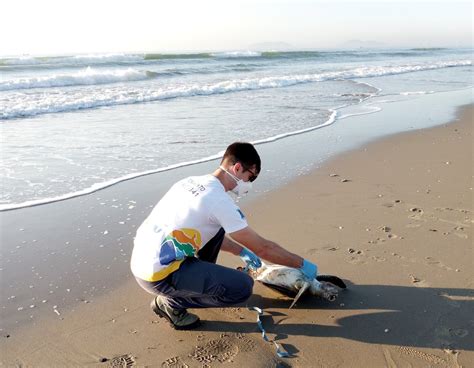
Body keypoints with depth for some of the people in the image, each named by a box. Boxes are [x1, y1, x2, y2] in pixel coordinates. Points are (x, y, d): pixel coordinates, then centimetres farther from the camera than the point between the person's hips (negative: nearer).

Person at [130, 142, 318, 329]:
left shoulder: (193, 182, 8)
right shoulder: (220, 201, -18)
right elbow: (263, 248, -11)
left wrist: (241, 251, 26)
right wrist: (302, 264, 2)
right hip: (156, 275, -9)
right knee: (243, 287, -11)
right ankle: (170, 303, 1)